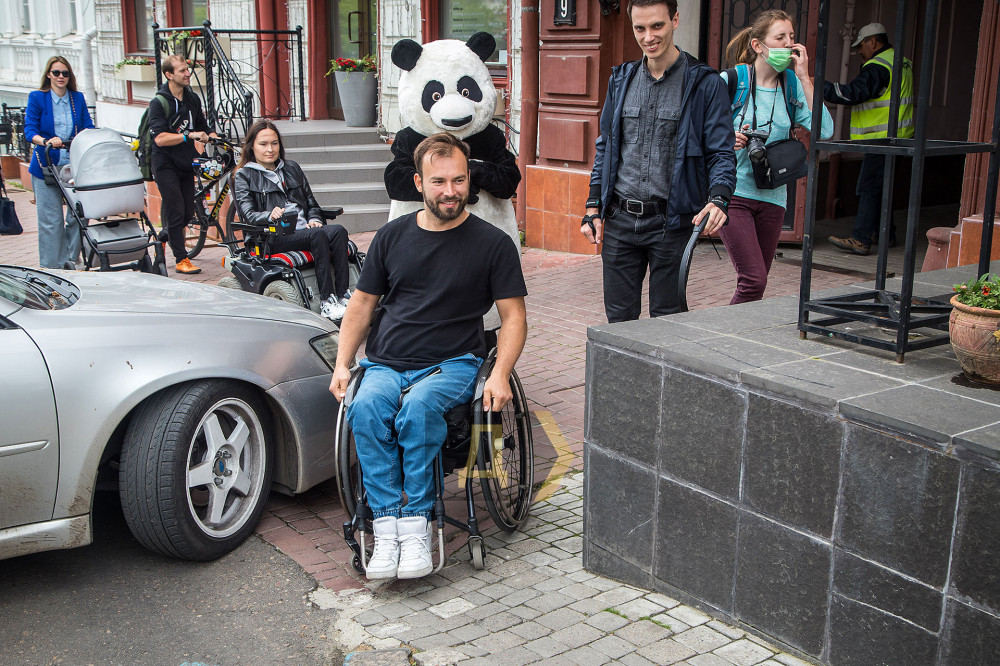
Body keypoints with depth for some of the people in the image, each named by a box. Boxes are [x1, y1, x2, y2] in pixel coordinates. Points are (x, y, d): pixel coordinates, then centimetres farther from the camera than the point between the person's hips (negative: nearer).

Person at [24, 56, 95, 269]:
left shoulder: (78, 98, 11)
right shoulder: (37, 98, 1)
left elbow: (88, 126, 9)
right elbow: (30, 130, -7)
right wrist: (46, 141, -27)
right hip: (46, 166, -3)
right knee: (50, 220, -2)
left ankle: (70, 260, 14)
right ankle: (51, 267, 7)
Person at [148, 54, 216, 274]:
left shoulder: (193, 99, 8)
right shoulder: (158, 102, -12)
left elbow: (203, 128, 19)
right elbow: (160, 138, -22)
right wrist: (189, 135, -29)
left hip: (185, 163, 6)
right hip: (165, 164, -6)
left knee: (188, 212, 7)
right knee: (176, 211, -8)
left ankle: (165, 239, 33)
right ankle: (181, 260, -3)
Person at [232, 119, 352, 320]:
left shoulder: (292, 169, 24)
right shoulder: (244, 176, 8)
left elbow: (311, 202, 23)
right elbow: (248, 214, -5)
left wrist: (314, 219, 0)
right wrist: (270, 215, -27)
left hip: (304, 229, 5)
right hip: (274, 237, -5)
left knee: (338, 231, -28)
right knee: (318, 235, -34)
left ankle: (343, 295, -34)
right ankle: (326, 302, -36)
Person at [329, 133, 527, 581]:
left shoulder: (493, 243, 4)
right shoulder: (392, 236, 13)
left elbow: (513, 316, 4)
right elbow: (362, 303, 19)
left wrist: (500, 375, -12)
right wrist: (342, 364, 6)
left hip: (453, 363, -2)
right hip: (385, 362, 3)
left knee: (418, 407, -36)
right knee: (366, 408, -31)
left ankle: (416, 523, -25)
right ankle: (387, 526, -27)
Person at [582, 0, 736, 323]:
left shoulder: (705, 83, -3)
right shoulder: (621, 79, 11)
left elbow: (721, 153, -5)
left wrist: (717, 199, -23)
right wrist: (594, 207, 11)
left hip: (671, 221, -4)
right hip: (619, 220, 4)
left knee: (666, 318, 3)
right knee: (619, 316, 8)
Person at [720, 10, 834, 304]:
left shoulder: (792, 84, 6)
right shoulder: (732, 80, -5)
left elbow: (824, 130, -7)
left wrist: (804, 77, -8)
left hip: (772, 196, 5)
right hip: (733, 192, -5)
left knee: (755, 283, 9)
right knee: (754, 279, -16)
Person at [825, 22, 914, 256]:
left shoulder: (878, 67, -15)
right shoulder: (902, 61, 17)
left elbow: (854, 93, -24)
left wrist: (821, 88, -22)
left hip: (883, 139, -10)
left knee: (869, 188, -10)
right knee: (880, 188, 16)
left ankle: (860, 240, -12)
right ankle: (886, 235, 23)